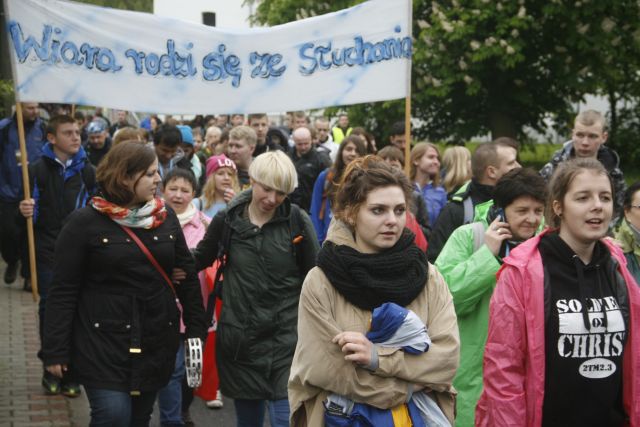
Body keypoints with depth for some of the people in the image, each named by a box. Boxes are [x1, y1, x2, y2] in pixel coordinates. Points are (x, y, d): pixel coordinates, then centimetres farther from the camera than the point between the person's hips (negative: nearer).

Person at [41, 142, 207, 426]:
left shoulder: (166, 217, 5)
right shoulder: (85, 222, -8)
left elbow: (187, 275, 11)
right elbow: (63, 290, -7)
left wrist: (196, 328, 8)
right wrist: (55, 350, -9)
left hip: (156, 341, 4)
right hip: (103, 340, -4)